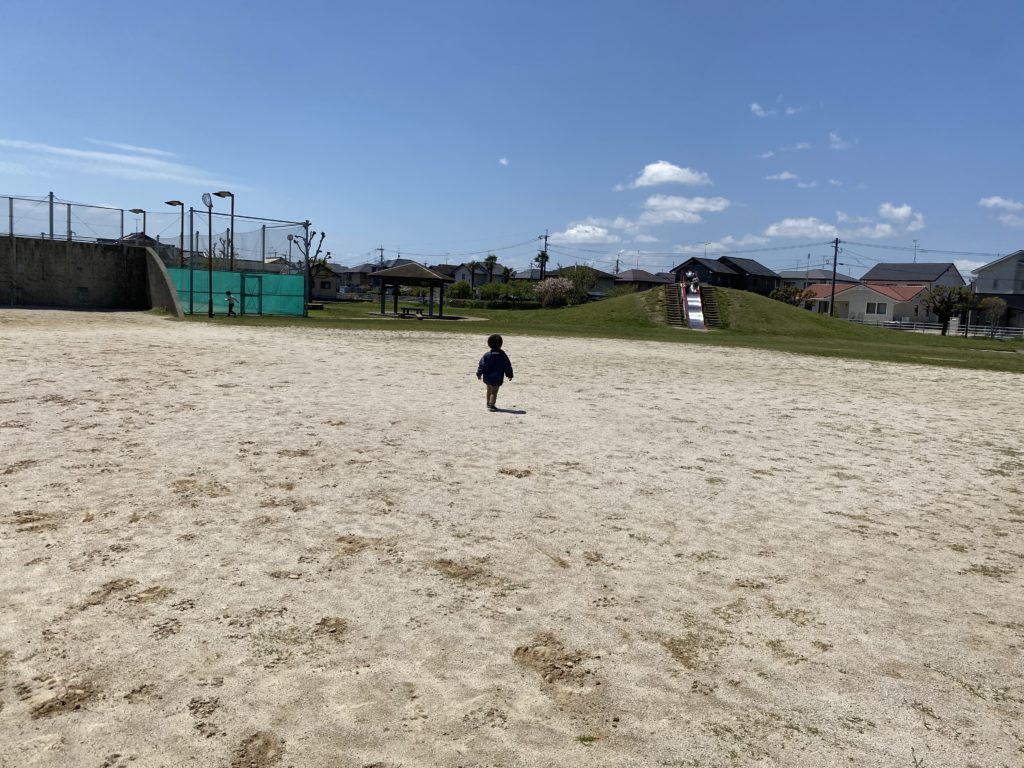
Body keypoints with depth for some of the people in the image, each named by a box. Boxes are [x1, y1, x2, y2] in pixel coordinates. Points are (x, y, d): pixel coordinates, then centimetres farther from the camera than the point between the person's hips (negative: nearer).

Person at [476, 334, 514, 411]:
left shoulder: (486, 355, -7)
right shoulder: (503, 356, -8)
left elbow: (481, 365, -4)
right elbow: (508, 366, -2)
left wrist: (479, 374, 6)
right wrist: (510, 375, 10)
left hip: (487, 378, 3)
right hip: (497, 379, -3)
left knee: (489, 390, 21)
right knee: (494, 392, 0)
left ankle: (489, 403, 32)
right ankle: (491, 405, -14)